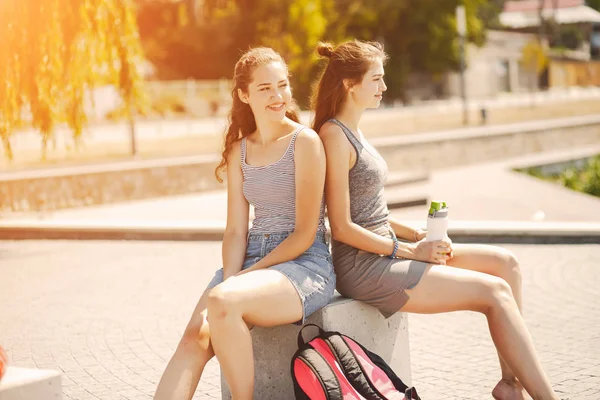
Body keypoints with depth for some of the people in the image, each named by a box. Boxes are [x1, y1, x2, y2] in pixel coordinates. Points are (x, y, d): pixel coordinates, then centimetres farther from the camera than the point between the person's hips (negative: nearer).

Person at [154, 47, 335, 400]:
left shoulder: (305, 141, -5)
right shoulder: (240, 150, 14)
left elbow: (305, 233, -8)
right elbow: (236, 230, 9)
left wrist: (246, 276, -12)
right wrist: (230, 280, -9)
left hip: (306, 264, -5)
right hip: (252, 261, 5)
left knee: (222, 303, -34)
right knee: (195, 338, -21)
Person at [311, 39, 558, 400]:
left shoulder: (352, 131, 14)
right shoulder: (334, 135, -14)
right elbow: (343, 227, -18)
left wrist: (419, 236, 5)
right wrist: (409, 250, -14)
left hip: (384, 249, 9)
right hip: (363, 266, -9)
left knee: (505, 262, 1)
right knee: (495, 291, -14)